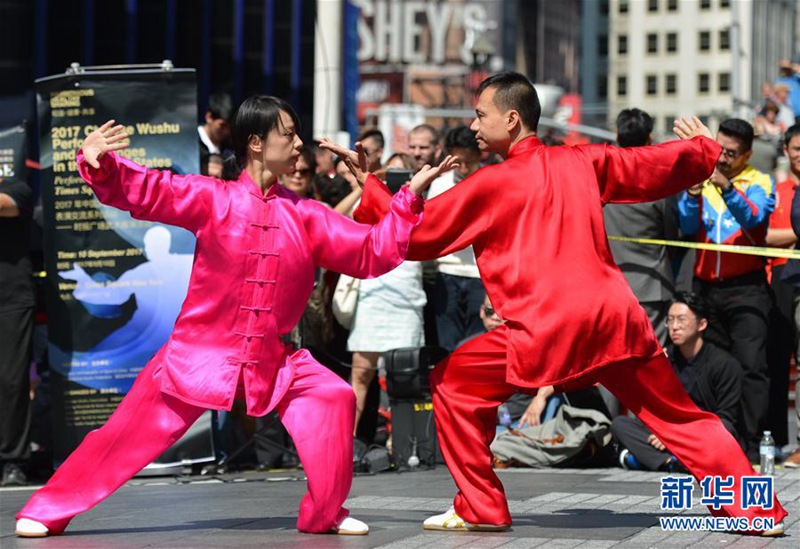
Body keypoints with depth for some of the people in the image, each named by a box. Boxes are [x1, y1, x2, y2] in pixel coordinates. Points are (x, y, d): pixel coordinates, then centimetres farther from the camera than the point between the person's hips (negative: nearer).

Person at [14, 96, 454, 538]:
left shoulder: (305, 216, 3)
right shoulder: (212, 199, -7)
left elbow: (374, 252, 5)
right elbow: (145, 190, -15)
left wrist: (410, 197, -3)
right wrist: (99, 165, -34)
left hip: (273, 361, 3)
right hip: (198, 352, -3)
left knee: (333, 400, -15)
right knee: (130, 432, -3)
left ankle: (326, 514, 0)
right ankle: (48, 511, 12)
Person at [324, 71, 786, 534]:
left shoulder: (490, 184, 3)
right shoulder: (584, 161, 14)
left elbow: (416, 234, 6)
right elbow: (659, 166, 24)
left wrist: (367, 183, 16)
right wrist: (704, 146, 44)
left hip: (548, 329, -5)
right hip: (618, 317, 5)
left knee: (454, 384, 11)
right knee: (680, 416, 17)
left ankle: (480, 509, 8)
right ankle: (756, 510, 13)